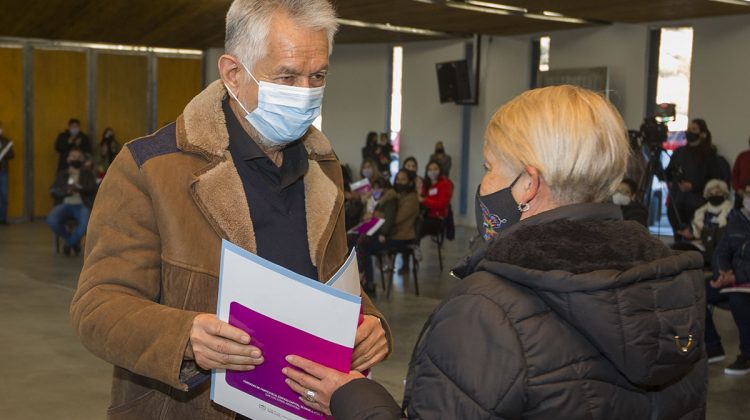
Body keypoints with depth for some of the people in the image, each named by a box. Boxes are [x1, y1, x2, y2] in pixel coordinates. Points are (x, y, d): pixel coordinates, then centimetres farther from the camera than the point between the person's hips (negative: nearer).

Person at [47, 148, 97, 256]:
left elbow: (92, 189, -2)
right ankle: (74, 242, -4)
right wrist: (66, 191, -15)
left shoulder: (88, 174, 15)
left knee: (86, 222, -36)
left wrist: (78, 189, -21)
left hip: (82, 205, -2)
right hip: (65, 204, 2)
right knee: (51, 220, -31)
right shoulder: (61, 174, 19)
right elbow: (53, 191, 6)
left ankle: (68, 244, -6)